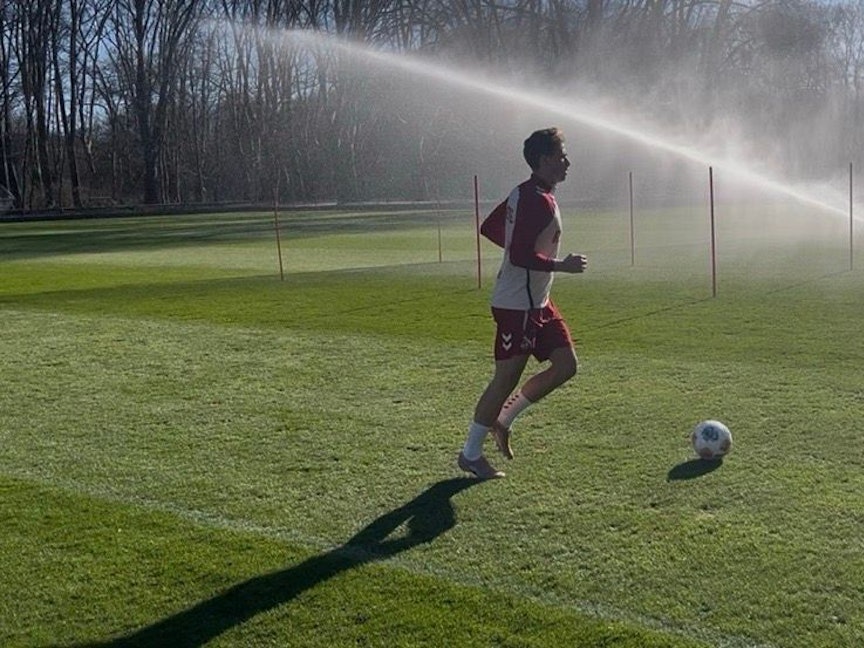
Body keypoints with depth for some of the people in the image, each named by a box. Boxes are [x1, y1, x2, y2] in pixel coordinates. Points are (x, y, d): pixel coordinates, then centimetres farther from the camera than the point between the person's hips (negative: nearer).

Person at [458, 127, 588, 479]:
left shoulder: (523, 193, 12)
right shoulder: (539, 201, -19)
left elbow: (489, 228, 20)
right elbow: (519, 257, -26)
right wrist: (562, 265, -17)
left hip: (536, 302, 10)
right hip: (517, 306, -10)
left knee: (566, 365, 8)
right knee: (506, 379, -3)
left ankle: (501, 421, 17)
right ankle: (470, 454, 12)